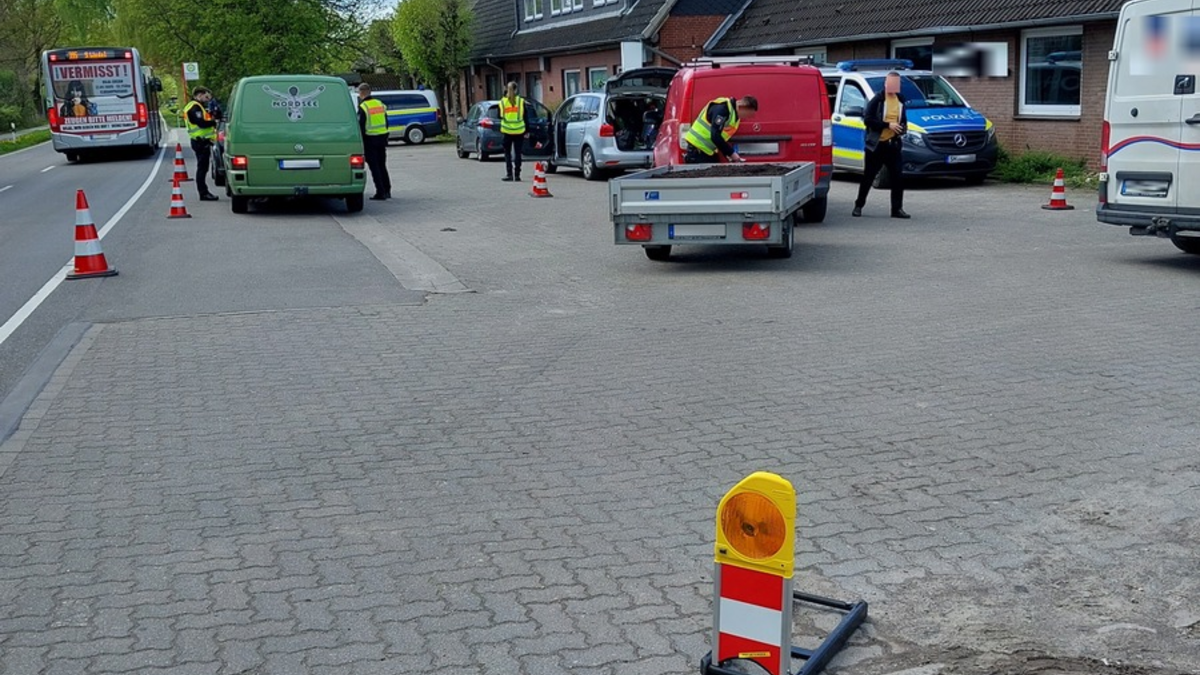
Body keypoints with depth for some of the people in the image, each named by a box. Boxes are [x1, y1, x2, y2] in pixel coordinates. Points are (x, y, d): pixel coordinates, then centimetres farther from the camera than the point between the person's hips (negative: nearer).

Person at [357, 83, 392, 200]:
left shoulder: (363, 107, -11)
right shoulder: (380, 104, 10)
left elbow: (361, 126, -14)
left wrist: (361, 142, -8)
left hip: (370, 139, -6)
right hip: (382, 138, 6)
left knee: (374, 167, -1)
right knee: (382, 165, 16)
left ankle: (380, 192, -4)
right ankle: (387, 190, 16)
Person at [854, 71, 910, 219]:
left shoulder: (900, 100, 11)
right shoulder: (877, 99, -7)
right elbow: (867, 119, -15)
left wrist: (903, 128, 1)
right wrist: (888, 125, -20)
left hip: (893, 144, 4)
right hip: (876, 144, -4)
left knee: (897, 177, 0)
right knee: (868, 177, 3)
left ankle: (897, 208, 5)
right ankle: (859, 205, 14)